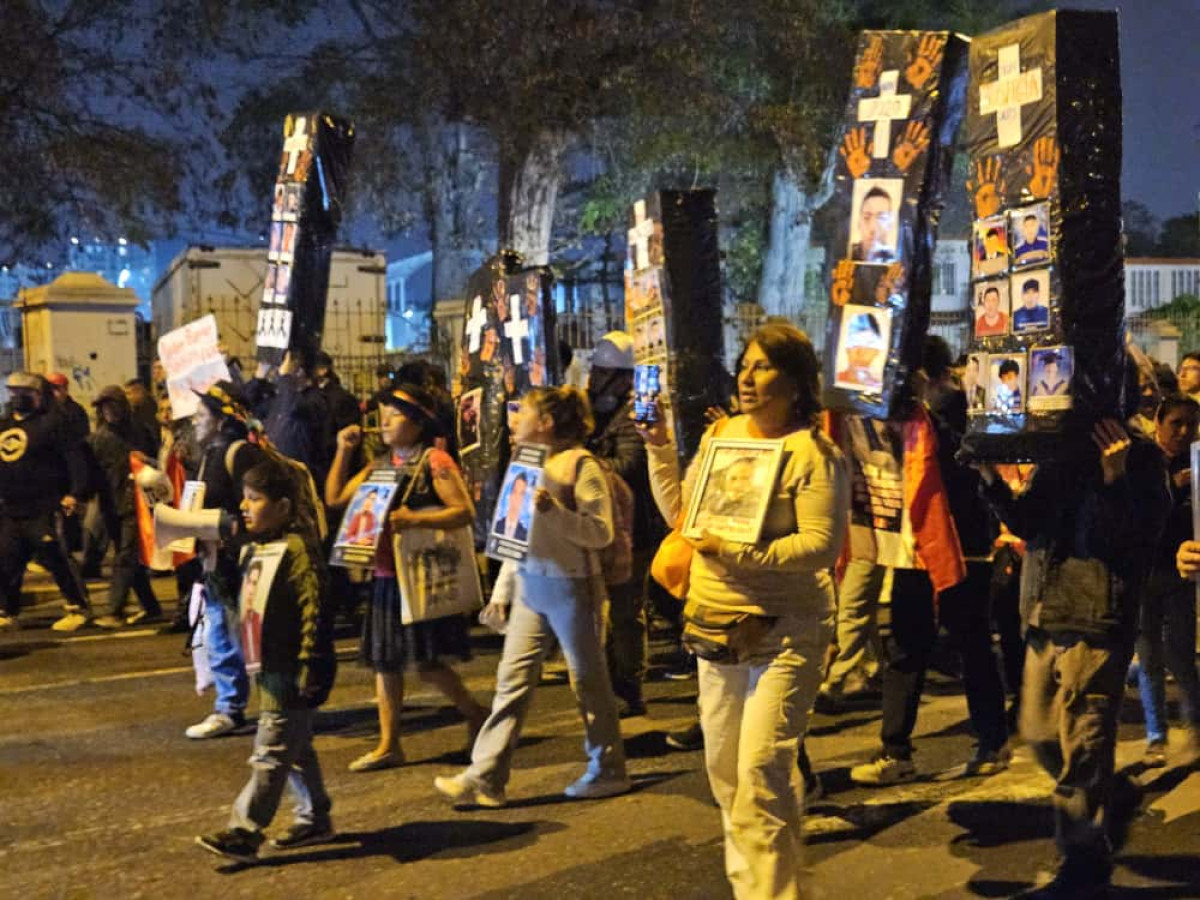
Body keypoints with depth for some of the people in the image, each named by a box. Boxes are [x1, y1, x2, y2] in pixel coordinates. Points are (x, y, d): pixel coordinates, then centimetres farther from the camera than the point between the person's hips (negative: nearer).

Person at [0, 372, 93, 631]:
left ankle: (78, 608, 3)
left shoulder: (51, 423, -5)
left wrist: (75, 492, -21)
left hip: (43, 510, -7)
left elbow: (74, 457, -13)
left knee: (55, 558, -8)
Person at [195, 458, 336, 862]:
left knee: (271, 753, -4)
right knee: (295, 749, 18)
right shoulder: (254, 549, 12)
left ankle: (244, 832, 0)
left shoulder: (296, 549, -17)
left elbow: (312, 612, -21)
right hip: (270, 669, 10)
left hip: (289, 672, -10)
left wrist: (309, 666, -22)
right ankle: (315, 819, 29)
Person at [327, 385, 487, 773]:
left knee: (427, 663, -6)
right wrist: (343, 451, 6)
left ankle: (475, 715, 18)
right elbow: (335, 498, 14)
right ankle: (389, 745, 18)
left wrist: (415, 519, -27)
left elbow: (465, 511, -17)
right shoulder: (381, 465, 13)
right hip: (387, 575, 8)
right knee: (383, 660, 9)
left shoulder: (435, 461, -9)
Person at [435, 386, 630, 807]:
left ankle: (609, 770, 20)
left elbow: (601, 532, -16)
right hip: (530, 586, 7)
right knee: (512, 678, 4)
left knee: (588, 681, 5)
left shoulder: (581, 464, -10)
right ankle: (486, 776, 6)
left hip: (570, 587, -7)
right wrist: (502, 589, 16)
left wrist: (554, 510, -27)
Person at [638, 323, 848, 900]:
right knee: (724, 770, 16)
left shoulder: (813, 453, -12)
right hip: (716, 624, 7)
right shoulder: (723, 433, 8)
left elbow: (822, 546, -19)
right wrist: (659, 448, 2)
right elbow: (679, 510, 11)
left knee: (761, 770, -13)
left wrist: (737, 552, -24)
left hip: (784, 632, -7)